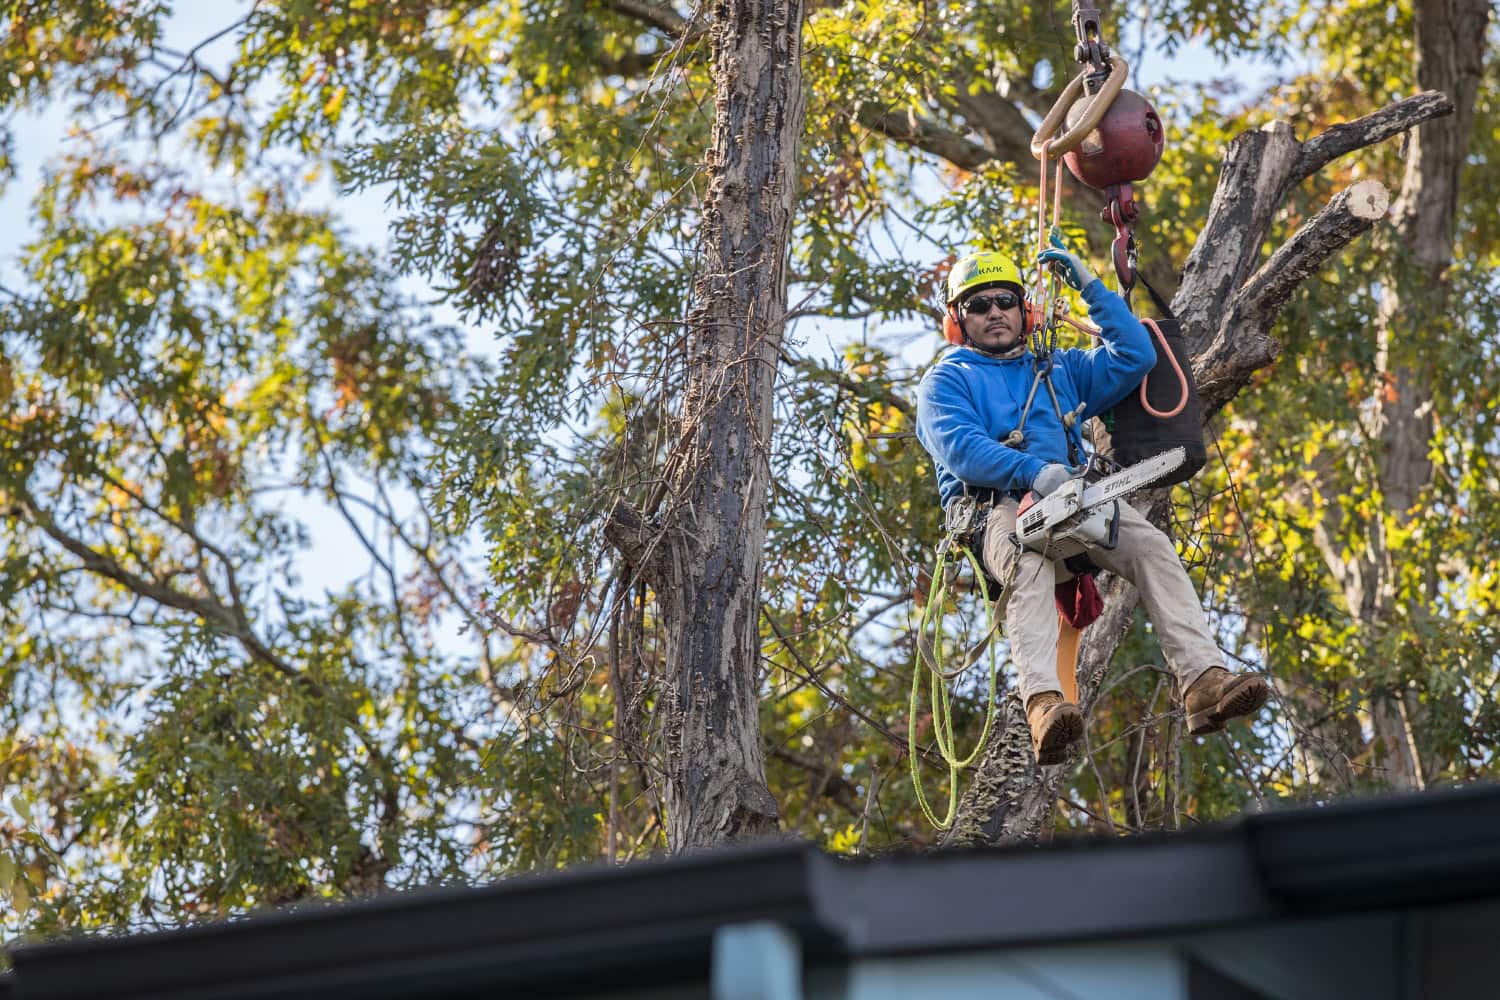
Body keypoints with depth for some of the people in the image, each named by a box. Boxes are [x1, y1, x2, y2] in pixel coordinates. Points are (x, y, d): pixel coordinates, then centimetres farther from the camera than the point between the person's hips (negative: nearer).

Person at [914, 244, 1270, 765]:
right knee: (1030, 564, -39)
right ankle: (1044, 706, -58)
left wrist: (1089, 285, 18)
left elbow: (1136, 356, 21)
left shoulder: (1060, 369, 32)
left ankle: (1205, 683, -37)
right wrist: (1036, 473, -21)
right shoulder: (946, 380, 16)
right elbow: (960, 449, -4)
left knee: (1153, 546, -25)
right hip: (997, 507, -4)